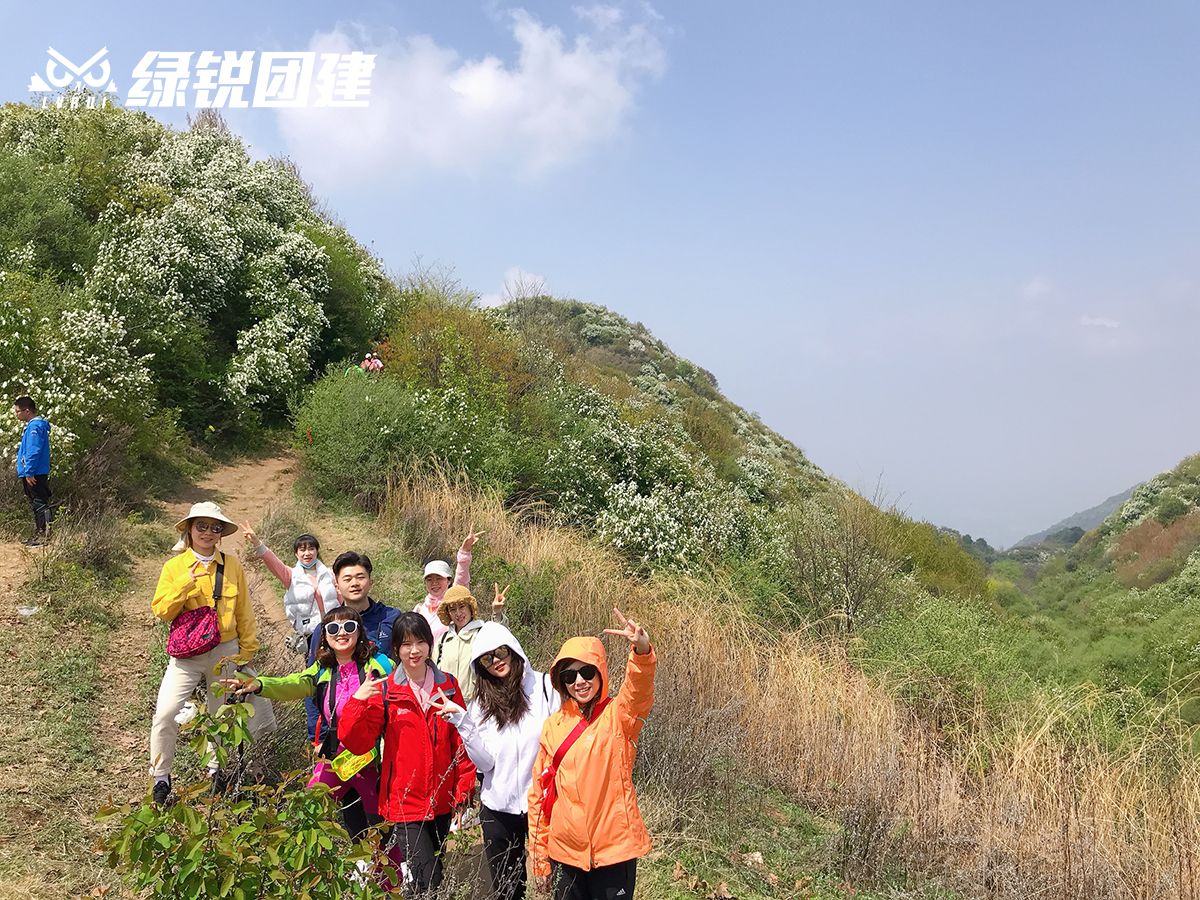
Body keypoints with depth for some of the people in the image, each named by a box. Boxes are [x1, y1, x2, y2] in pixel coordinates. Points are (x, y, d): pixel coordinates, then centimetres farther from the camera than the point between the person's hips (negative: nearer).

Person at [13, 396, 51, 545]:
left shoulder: (35, 426, -14)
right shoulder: (32, 425, 18)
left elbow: (34, 451, -20)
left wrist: (29, 472, -22)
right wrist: (26, 472, 21)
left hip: (35, 475, -10)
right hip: (30, 473, 10)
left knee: (40, 504, -10)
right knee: (37, 505, 13)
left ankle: (45, 535, -10)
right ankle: (40, 534, 19)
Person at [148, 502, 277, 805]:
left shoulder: (232, 566, 2)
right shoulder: (174, 566, 0)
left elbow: (243, 613, 7)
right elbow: (161, 611, -7)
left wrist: (246, 651, 7)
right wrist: (185, 583, -20)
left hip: (225, 652, 2)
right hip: (186, 654, -1)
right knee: (165, 714, -14)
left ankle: (215, 770, 35)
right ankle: (161, 777, 6)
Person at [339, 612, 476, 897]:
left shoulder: (448, 686, 3)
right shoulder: (383, 692, -3)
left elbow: (462, 742, 5)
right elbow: (357, 743, -8)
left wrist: (463, 793, 2)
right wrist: (358, 702, -22)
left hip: (442, 802, 3)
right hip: (406, 803, -3)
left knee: (439, 872, 17)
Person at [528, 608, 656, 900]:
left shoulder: (617, 717, -6)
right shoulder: (553, 726, 4)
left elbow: (638, 692, -29)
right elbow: (539, 794, 9)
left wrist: (641, 652, -49)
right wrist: (539, 859, 10)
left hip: (614, 851, -3)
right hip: (565, 854, 3)